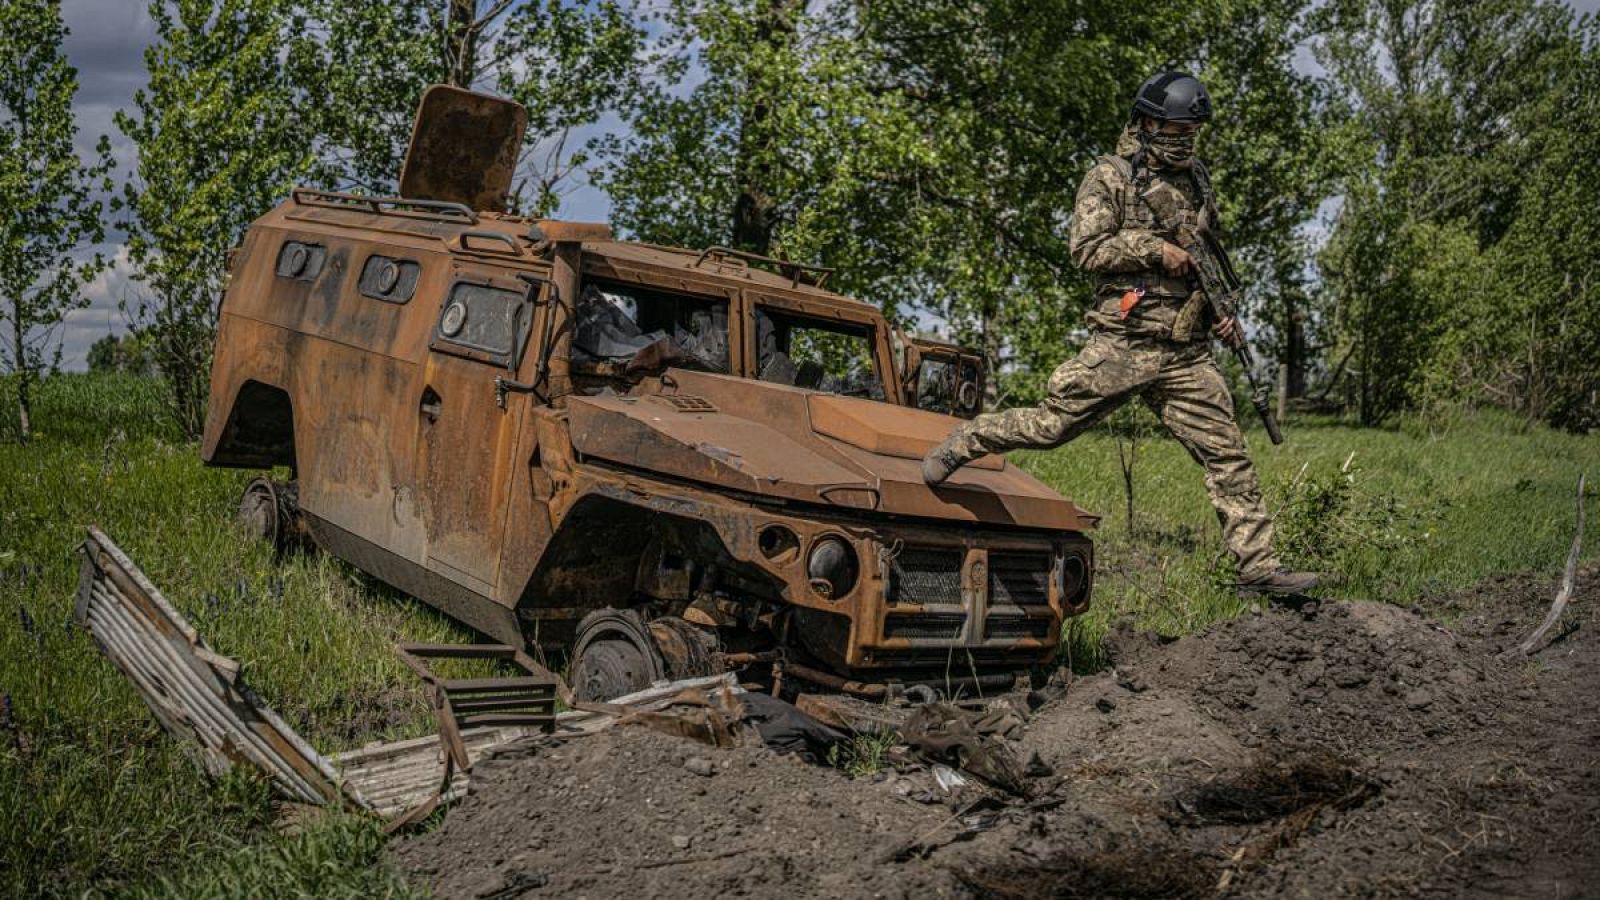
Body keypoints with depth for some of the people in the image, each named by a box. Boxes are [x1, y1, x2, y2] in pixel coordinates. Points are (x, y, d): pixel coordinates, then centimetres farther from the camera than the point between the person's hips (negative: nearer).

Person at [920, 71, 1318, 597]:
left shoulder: (1197, 180, 18)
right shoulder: (1111, 177, 0)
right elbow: (1086, 249, -9)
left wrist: (1224, 312, 13)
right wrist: (1154, 248, -16)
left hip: (1187, 356, 5)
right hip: (1122, 346, -5)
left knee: (1228, 455, 0)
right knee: (1051, 424, -2)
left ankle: (1258, 568, 3)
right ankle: (962, 444, 23)